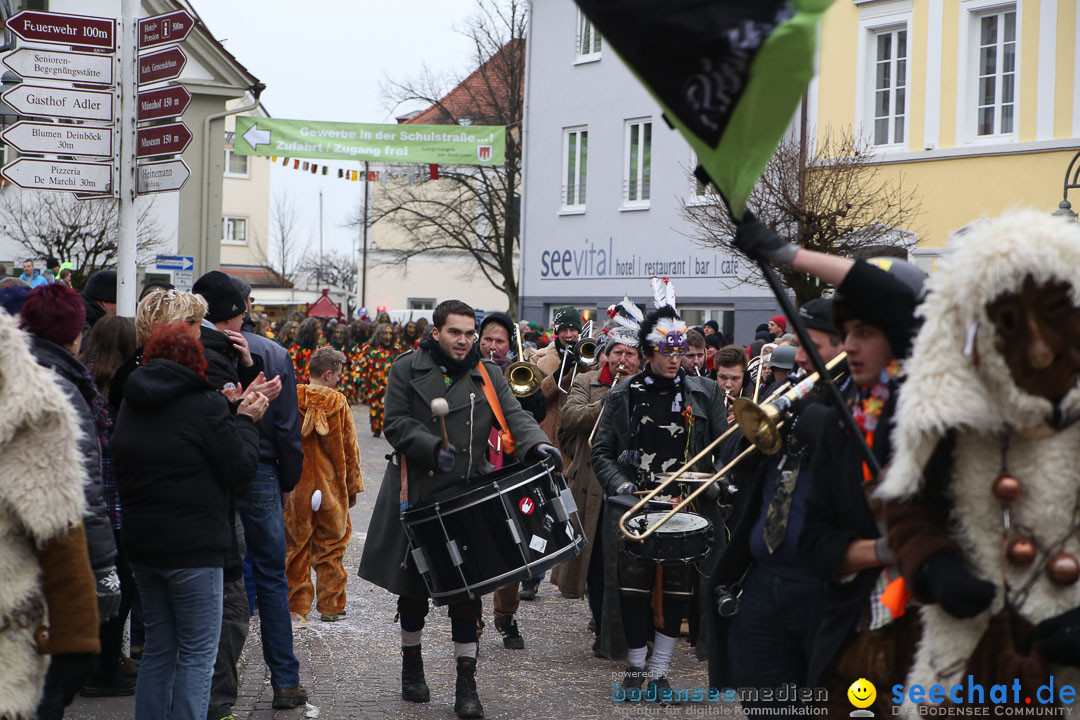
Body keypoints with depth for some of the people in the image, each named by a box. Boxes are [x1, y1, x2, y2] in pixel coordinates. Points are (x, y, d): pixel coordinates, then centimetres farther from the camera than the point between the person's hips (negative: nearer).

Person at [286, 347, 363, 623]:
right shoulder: (338, 402, -7)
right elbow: (350, 448, -1)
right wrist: (353, 486, 9)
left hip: (296, 487, 1)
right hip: (331, 487, -1)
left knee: (297, 546, 10)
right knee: (331, 548, 10)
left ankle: (297, 605, 12)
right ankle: (331, 606, 12)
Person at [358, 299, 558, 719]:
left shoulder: (487, 376, 8)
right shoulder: (407, 370, 1)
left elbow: (514, 415, -2)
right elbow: (396, 422, -5)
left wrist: (537, 445, -22)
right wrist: (433, 448, -20)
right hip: (417, 495, -1)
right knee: (413, 586, 9)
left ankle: (466, 685, 3)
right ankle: (411, 665, 31)